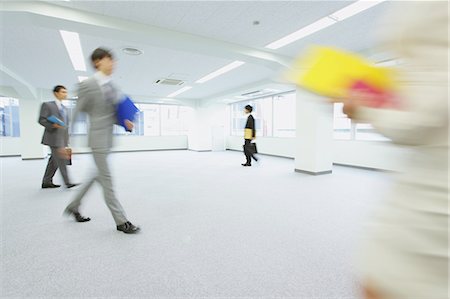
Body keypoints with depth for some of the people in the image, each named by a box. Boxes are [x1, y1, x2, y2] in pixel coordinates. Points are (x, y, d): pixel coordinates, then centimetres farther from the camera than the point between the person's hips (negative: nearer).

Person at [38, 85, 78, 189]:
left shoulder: (64, 108, 20)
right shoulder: (47, 105, 0)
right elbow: (41, 120, -7)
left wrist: (67, 139, 18)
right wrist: (53, 125, -25)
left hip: (63, 137, 7)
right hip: (54, 137, -7)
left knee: (55, 160, 10)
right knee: (60, 159, -9)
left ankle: (46, 182, 20)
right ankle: (67, 182, -8)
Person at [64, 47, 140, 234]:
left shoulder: (112, 86, 11)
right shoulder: (88, 85, -9)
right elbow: (78, 113, -8)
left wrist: (124, 121, -2)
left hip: (111, 138, 8)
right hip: (99, 138, -8)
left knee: (96, 176, 19)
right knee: (107, 180, -1)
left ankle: (74, 207, 39)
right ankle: (121, 221, 9)